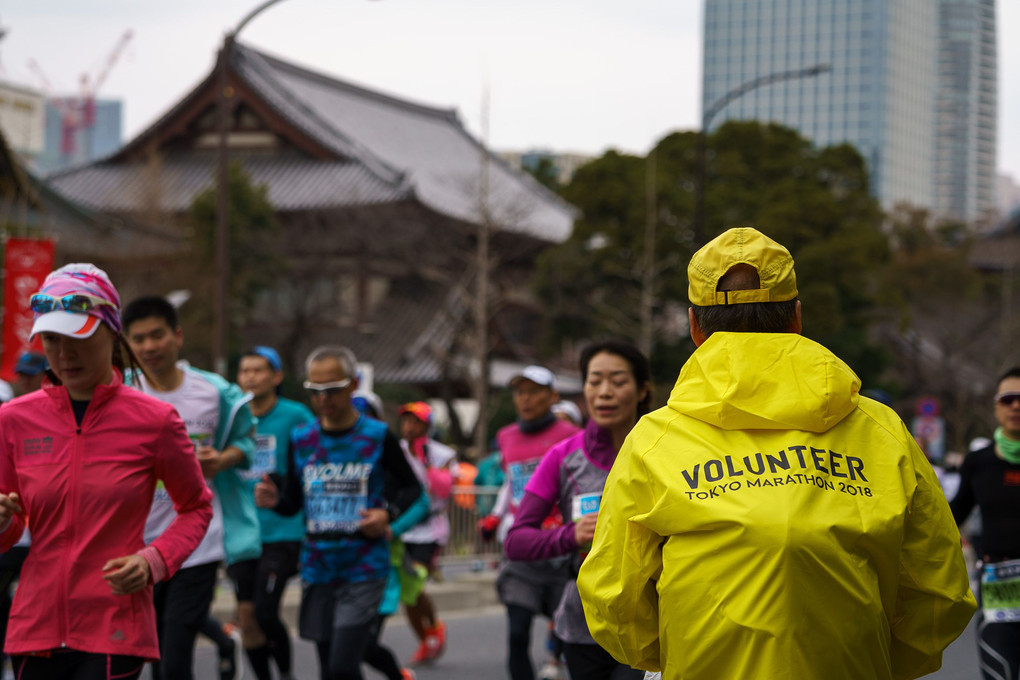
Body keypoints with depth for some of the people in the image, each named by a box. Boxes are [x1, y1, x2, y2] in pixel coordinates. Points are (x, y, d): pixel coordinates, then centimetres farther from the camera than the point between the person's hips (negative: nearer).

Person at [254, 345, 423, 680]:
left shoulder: (377, 437, -3)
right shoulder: (300, 439, 6)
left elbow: (411, 487, 7)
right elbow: (293, 501, 12)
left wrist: (388, 514, -12)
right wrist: (274, 499, -11)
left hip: (364, 568, -4)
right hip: (317, 569, 4)